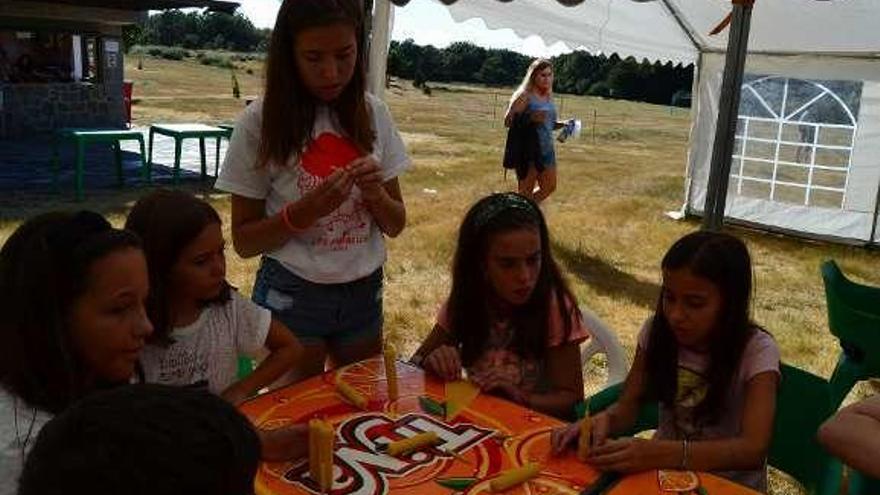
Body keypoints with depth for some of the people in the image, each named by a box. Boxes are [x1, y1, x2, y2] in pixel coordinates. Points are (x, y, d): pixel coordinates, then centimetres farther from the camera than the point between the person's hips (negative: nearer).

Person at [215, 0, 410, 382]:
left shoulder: (373, 114, -2)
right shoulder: (261, 122, -11)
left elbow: (396, 225, 4)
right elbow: (244, 241, -6)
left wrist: (376, 195, -17)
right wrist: (304, 211, -23)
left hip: (364, 293, 3)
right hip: (292, 296, -3)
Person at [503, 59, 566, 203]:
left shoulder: (549, 96, 13)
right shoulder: (524, 96, -10)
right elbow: (508, 121, -16)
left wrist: (562, 124, 5)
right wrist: (531, 118, -28)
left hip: (547, 149, 8)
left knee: (549, 187, 15)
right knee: (526, 192, -3)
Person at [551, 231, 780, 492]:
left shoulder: (757, 351, -16)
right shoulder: (657, 330, -6)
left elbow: (753, 449, -25)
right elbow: (627, 406, -1)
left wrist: (664, 453, -38)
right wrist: (604, 420, -24)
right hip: (666, 472, 3)